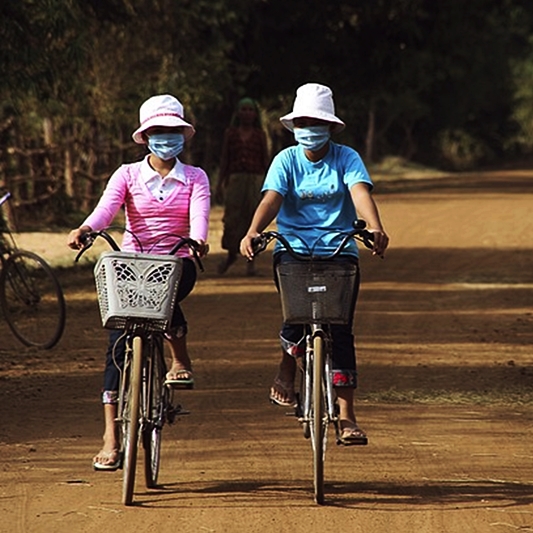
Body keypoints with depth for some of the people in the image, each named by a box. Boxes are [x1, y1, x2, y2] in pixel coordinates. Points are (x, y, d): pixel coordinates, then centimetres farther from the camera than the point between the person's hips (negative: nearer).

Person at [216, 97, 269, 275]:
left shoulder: (260, 135, 8)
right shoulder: (230, 133, 9)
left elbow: (265, 160, 9)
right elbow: (224, 159, 10)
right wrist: (220, 182, 5)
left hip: (255, 179, 0)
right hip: (235, 178, 0)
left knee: (253, 218, -3)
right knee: (232, 217, -4)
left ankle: (251, 261, 3)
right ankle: (231, 253, 17)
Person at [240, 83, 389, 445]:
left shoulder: (346, 158, 1)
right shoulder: (286, 160, 3)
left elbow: (360, 193, -17)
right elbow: (272, 199, -13)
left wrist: (375, 228, -37)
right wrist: (253, 232, -33)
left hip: (339, 249, 0)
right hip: (294, 248, 0)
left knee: (340, 328, -7)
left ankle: (346, 415, -4)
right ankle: (286, 373, 5)